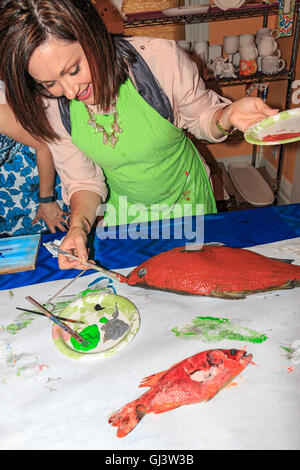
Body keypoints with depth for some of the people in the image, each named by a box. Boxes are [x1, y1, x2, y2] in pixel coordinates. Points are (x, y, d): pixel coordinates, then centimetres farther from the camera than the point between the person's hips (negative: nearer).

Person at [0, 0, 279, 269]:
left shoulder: (159, 57, -29)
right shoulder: (50, 106, -20)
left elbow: (202, 117, -11)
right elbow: (83, 180, -11)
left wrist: (229, 115, -34)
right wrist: (78, 224, -30)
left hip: (185, 199, -1)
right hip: (121, 208, 2)